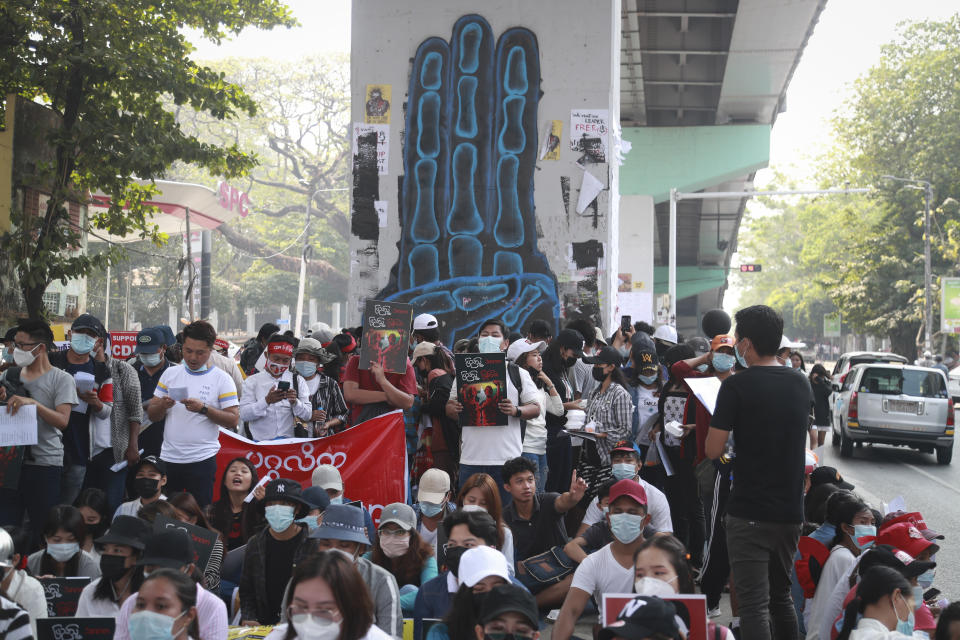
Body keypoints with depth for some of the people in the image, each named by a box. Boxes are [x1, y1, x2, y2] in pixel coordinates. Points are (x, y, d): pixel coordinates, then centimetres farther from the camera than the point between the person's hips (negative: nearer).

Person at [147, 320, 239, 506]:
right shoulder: (170, 374, 10)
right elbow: (151, 414, 11)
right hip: (169, 457, 4)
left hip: (202, 460, -3)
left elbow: (232, 421, -7)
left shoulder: (222, 379, -1)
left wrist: (203, 409, -19)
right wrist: (163, 405, -11)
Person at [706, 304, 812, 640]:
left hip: (749, 513, -6)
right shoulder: (801, 384, 7)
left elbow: (713, 450, -11)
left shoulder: (736, 386, -12)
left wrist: (721, 422, 7)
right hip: (791, 510, 6)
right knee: (782, 597, 19)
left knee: (754, 605, -6)